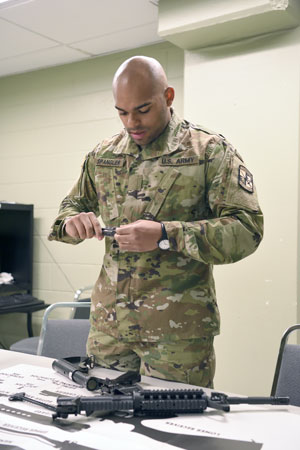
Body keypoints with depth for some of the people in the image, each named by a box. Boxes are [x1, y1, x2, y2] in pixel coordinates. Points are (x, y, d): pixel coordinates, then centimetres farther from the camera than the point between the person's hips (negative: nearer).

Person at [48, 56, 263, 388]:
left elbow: (246, 229, -12)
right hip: (108, 322, 5)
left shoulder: (211, 151, -5)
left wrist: (165, 235, -22)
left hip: (178, 327, -4)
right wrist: (71, 222, -5)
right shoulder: (102, 155, 10)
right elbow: (71, 206, 21)